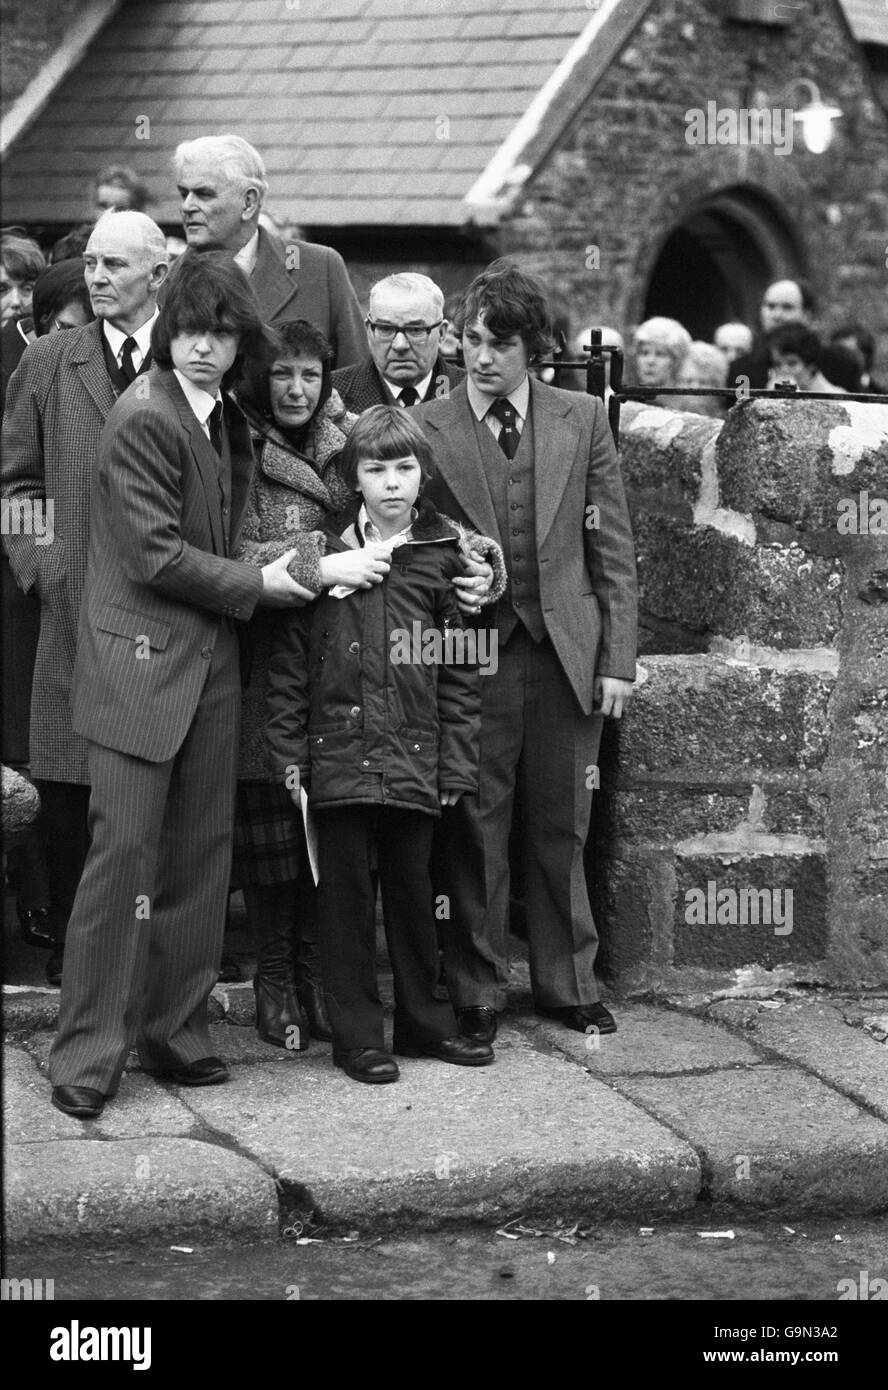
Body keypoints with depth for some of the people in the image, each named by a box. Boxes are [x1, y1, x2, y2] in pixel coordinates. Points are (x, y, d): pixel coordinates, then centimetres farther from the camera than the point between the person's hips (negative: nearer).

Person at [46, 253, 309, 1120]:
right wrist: (256, 585, -10)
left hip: (208, 661, 8)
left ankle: (175, 1032, 18)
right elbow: (155, 556, -16)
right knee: (125, 851, -8)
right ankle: (87, 1056, -3)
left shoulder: (228, 422, 13)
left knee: (200, 855, 9)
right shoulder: (143, 417, -12)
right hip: (140, 660, -8)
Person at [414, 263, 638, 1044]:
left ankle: (568, 985, 23)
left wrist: (618, 658, 1)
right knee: (475, 833, 2)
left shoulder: (582, 421, 6)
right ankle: (476, 994, 14)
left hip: (567, 654, 2)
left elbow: (613, 549, 6)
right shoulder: (427, 431, -1)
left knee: (561, 831, 10)